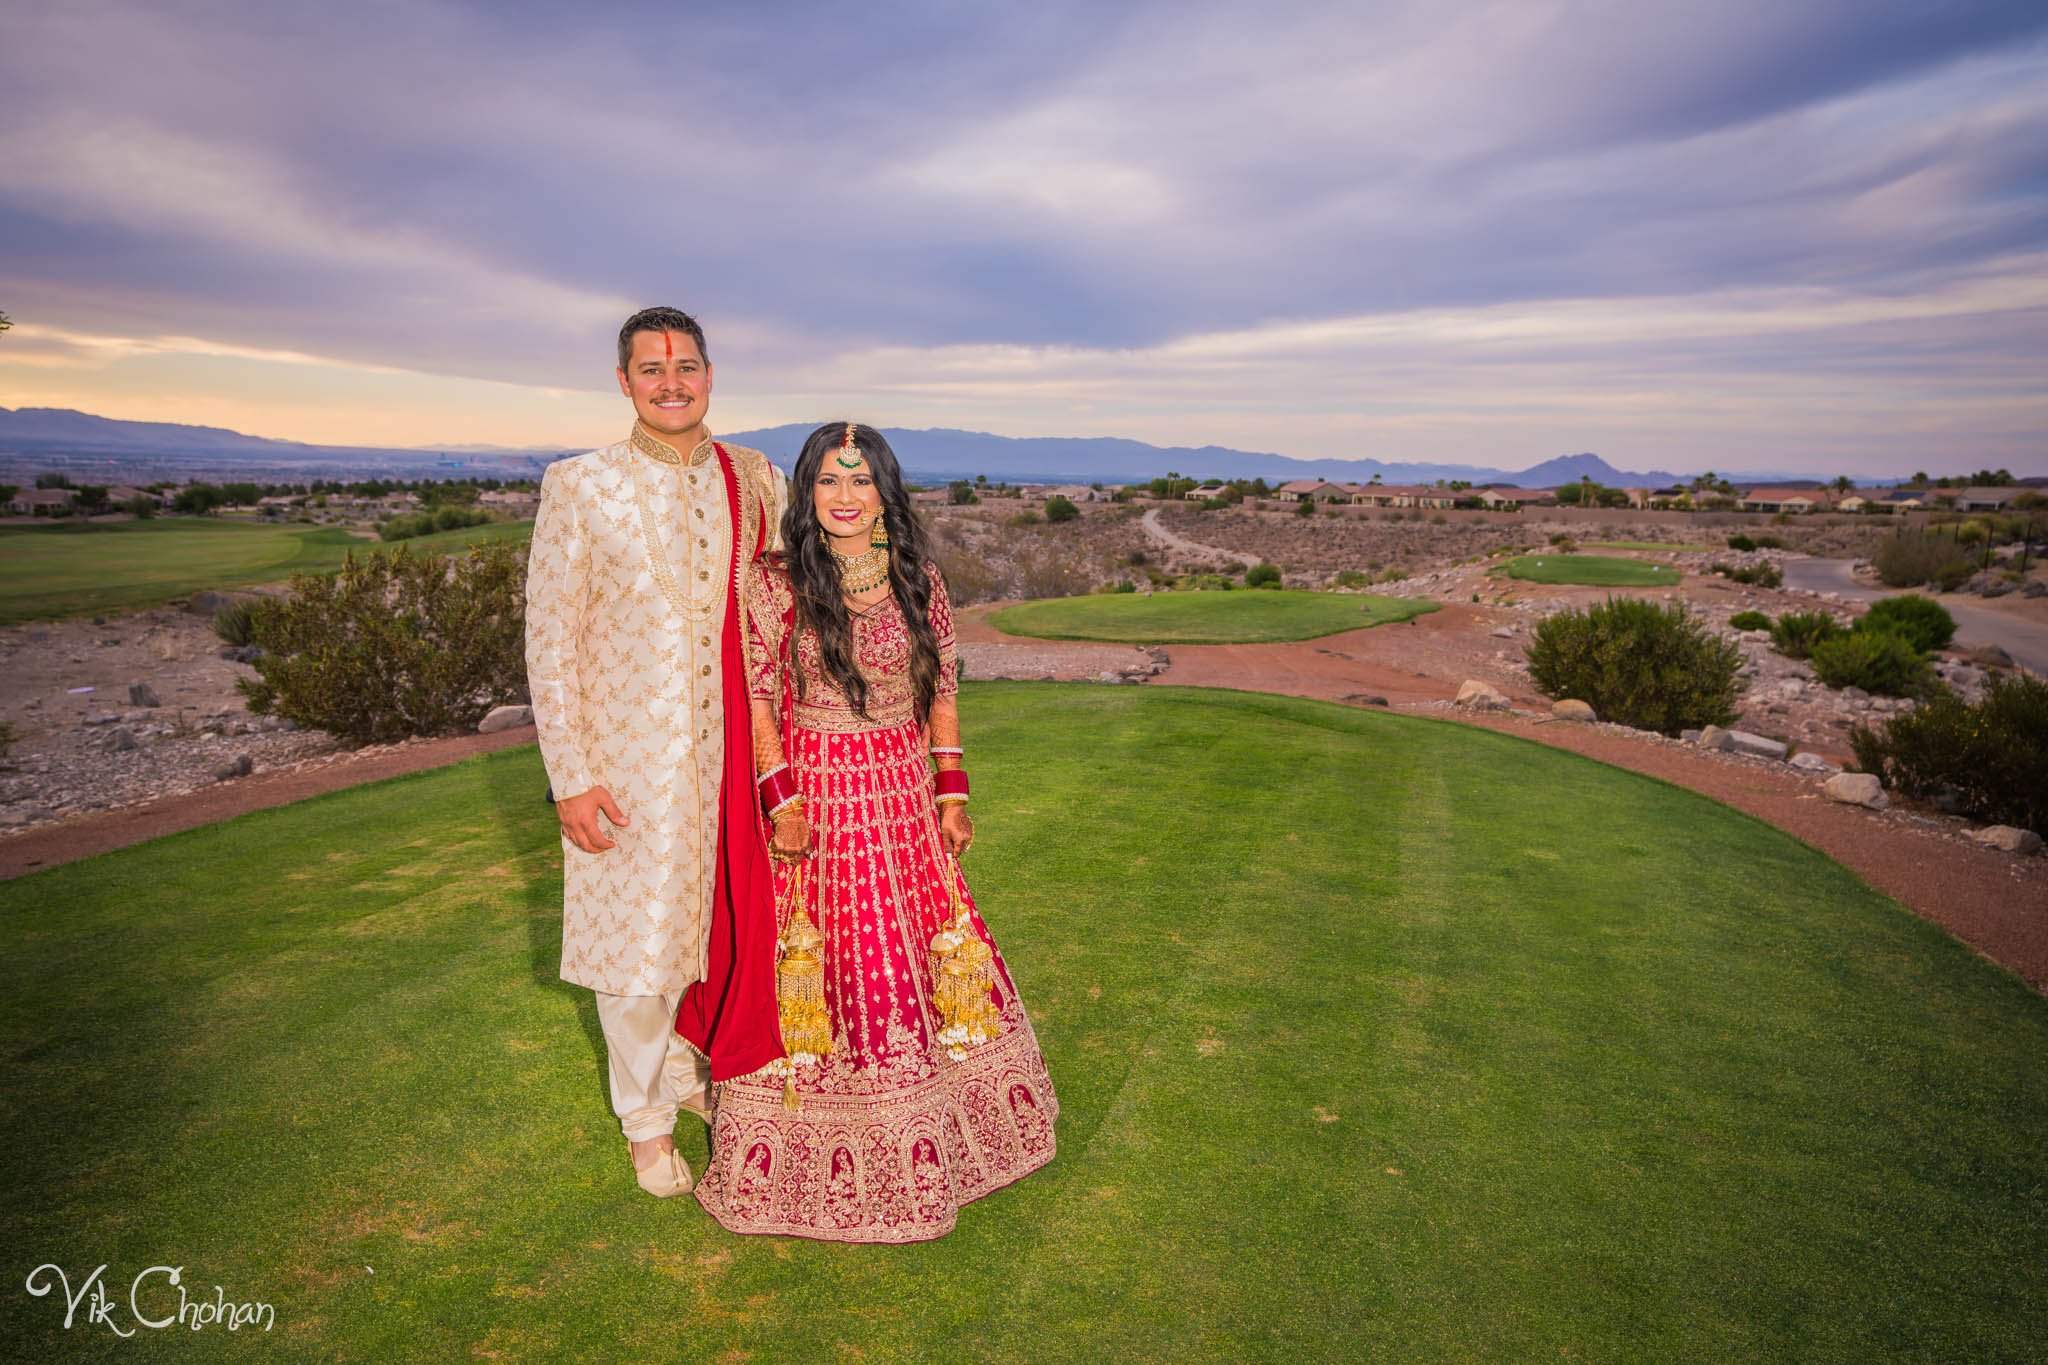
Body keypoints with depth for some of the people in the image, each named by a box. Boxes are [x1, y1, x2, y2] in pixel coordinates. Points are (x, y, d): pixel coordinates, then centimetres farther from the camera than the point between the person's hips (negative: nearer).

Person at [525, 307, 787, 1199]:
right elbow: (549, 641, -6)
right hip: (630, 762, -3)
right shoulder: (578, 489, -6)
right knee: (635, 933, 9)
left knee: (720, 918, 16)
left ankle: (692, 1065, 43)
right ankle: (646, 1114, 33)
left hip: (733, 753, 3)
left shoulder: (758, 482, 3)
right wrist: (570, 777, -10)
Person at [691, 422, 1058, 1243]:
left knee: (926, 953, 11)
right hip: (815, 797, -3)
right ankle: (816, 1154, 27)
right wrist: (782, 800, -13)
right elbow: (757, 699, -5)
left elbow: (943, 694, 7)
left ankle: (932, 1133, 33)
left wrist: (952, 795, 3)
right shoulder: (776, 585, -6)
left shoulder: (919, 582, 3)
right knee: (828, 968, 6)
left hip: (905, 798, 3)